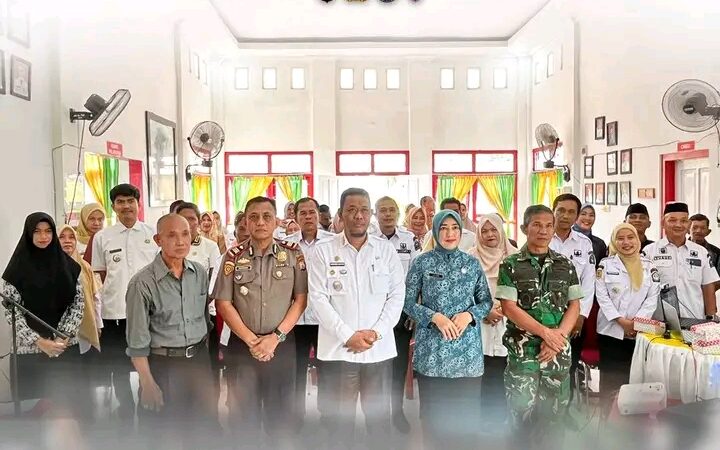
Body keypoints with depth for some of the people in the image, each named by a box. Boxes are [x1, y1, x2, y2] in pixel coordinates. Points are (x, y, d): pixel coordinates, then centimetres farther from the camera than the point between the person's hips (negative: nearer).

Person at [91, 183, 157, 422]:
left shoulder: (153, 234, 2)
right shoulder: (102, 237, 4)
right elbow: (100, 276, 9)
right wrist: (110, 295, 1)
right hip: (114, 312, 1)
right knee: (118, 367, 13)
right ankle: (126, 414, 30)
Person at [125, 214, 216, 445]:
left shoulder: (200, 273, 0)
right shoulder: (143, 283, -16)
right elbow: (137, 341, -11)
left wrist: (209, 355, 13)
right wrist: (148, 383, -11)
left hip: (199, 360, 5)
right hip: (163, 365, -4)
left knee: (202, 430, 17)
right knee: (164, 435, 11)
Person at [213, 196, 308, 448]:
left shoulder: (293, 254, -1)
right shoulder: (234, 256, -1)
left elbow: (301, 299, -3)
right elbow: (223, 303, -2)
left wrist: (275, 337, -10)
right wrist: (251, 340, -9)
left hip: (282, 345, 0)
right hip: (242, 345, 0)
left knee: (281, 409, 10)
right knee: (244, 410, 10)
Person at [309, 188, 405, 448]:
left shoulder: (386, 249, 5)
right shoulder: (324, 251, 0)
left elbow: (397, 295, 3)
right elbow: (318, 298, -6)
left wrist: (376, 332, -9)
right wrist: (348, 336, -12)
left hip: (379, 349, 2)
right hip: (338, 349, -1)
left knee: (379, 417, 12)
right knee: (339, 419, 8)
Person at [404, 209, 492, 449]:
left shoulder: (472, 263, 6)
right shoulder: (422, 262, -1)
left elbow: (486, 301, 10)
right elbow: (408, 303, -1)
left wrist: (469, 315, -9)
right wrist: (435, 317, -15)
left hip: (467, 349, 2)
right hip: (432, 349, -1)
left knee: (467, 410, 5)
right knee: (432, 410, 6)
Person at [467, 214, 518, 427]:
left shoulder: (514, 257, 5)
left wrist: (505, 308, -9)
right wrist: (485, 312, -10)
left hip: (508, 325, 1)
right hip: (481, 325, -1)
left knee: (503, 374, 2)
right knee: (485, 375, 0)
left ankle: (501, 418, 17)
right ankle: (486, 418, 14)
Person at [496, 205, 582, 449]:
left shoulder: (565, 265, 8)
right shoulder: (511, 265, -2)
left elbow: (574, 306, 6)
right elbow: (509, 307, -8)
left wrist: (557, 337, -9)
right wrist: (545, 332, -14)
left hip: (558, 350, 3)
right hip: (523, 349, -3)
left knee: (554, 412, 9)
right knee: (522, 411, -1)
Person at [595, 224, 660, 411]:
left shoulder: (649, 266, 7)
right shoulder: (605, 264, 1)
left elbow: (652, 297, 1)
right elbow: (602, 296, -4)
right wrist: (621, 321, -12)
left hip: (639, 331, 2)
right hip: (611, 330, -1)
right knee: (610, 377, 3)